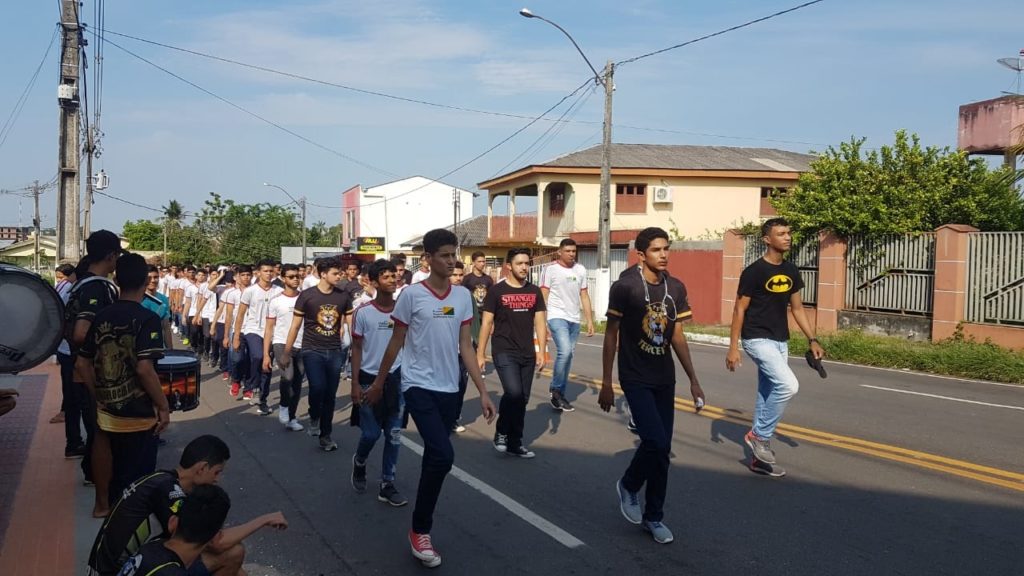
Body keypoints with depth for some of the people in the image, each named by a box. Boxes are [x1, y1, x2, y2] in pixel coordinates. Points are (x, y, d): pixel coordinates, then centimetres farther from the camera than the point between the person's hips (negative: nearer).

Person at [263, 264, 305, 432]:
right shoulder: (276, 301, 0)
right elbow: (269, 329, 2)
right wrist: (266, 354, -4)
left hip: (302, 346, 3)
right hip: (281, 344, -3)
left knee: (298, 383, 8)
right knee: (288, 376, -24)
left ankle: (291, 417, 25)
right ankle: (283, 406, 3)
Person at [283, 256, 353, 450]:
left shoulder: (344, 296, 1)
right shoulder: (307, 295, -6)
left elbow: (352, 323, 6)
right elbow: (296, 326, 0)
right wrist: (286, 353, 1)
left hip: (335, 352, 3)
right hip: (312, 351, -3)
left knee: (330, 395, 7)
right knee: (317, 388, -21)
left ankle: (326, 436, 22)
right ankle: (314, 418, 10)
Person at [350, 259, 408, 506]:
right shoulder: (363, 312, -7)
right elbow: (357, 349, -2)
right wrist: (355, 383, -7)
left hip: (397, 378, 2)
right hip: (370, 378, -2)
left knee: (394, 435, 4)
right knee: (371, 433, 3)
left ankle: (387, 485, 15)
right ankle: (359, 463, 34)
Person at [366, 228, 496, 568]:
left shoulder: (463, 297, 5)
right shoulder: (412, 295, -8)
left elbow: (465, 347, 7)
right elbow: (396, 343, 2)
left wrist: (483, 392, 2)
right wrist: (378, 384, 9)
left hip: (449, 390, 5)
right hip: (419, 387, -5)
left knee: (434, 457, 12)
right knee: (442, 455, -18)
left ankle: (422, 523, 31)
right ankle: (420, 531, -2)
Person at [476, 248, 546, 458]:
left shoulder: (534, 291, 7)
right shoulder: (497, 291, -4)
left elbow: (540, 322, 8)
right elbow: (486, 323, -3)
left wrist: (541, 351, 0)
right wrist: (480, 354, -6)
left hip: (527, 354, 5)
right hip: (504, 353, -4)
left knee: (523, 399, 8)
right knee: (513, 393, -20)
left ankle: (515, 443, 20)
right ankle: (501, 432, 4)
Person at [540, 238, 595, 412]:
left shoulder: (580, 270, 9)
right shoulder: (550, 269, -4)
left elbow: (584, 296, 13)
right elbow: (543, 296, -4)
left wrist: (590, 320, 7)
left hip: (574, 319, 5)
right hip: (557, 317, -5)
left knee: (567, 356, 7)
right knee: (564, 352, -21)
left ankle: (559, 394, 16)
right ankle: (556, 390, -4)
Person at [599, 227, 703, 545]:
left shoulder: (676, 288, 3)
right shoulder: (624, 287, -12)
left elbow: (677, 336, 10)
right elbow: (611, 336, -7)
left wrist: (693, 379, 9)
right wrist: (606, 383, -7)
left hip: (664, 379, 5)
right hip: (635, 379, -5)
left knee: (662, 449, 7)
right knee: (656, 442, -16)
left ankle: (653, 516, 21)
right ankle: (628, 486, 14)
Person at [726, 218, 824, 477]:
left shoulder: (791, 271, 7)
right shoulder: (754, 271, -13)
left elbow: (797, 308, 15)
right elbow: (739, 310, -10)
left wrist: (813, 340, 9)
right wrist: (733, 347, -13)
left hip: (780, 342, 7)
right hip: (758, 340, -7)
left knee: (767, 394, 11)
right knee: (788, 385, -22)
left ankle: (759, 458, 19)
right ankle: (759, 435, -3)